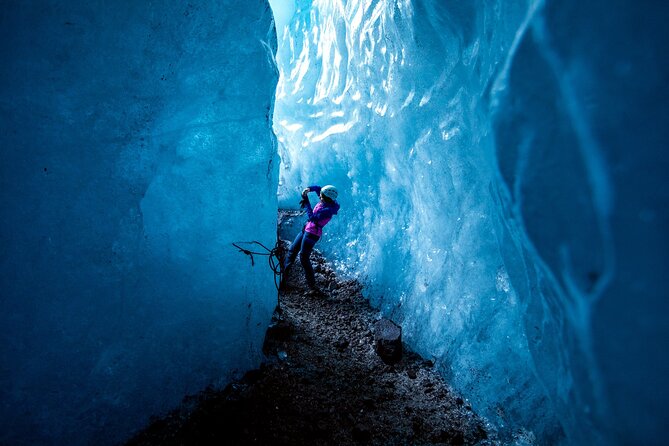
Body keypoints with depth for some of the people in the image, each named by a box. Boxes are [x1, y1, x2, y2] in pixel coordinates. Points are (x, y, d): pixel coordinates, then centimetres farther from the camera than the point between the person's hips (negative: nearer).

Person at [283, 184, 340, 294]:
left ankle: (312, 286, 1)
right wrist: (308, 189, -10)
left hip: (312, 234, -10)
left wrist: (307, 203, -24)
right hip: (306, 229, 10)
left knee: (304, 258, -7)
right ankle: (283, 272, 35)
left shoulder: (328, 210, -26)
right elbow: (317, 188, 11)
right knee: (292, 250, 19)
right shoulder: (325, 201, -2)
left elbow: (312, 218, -28)